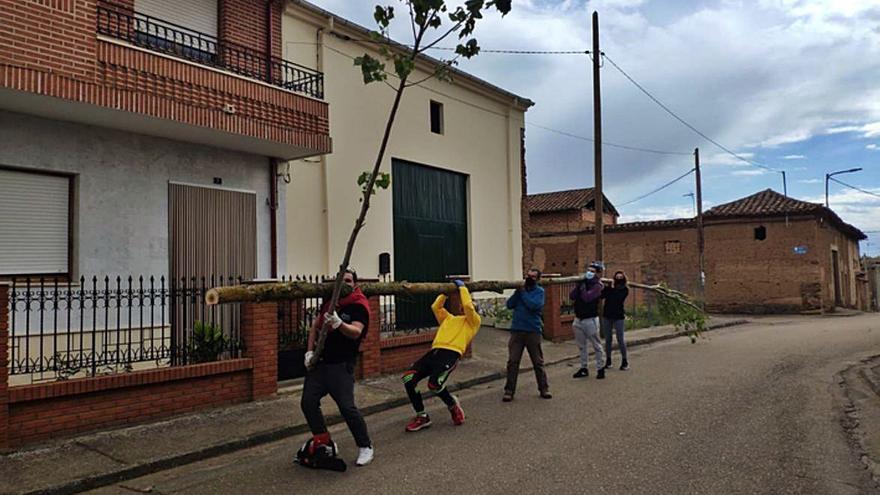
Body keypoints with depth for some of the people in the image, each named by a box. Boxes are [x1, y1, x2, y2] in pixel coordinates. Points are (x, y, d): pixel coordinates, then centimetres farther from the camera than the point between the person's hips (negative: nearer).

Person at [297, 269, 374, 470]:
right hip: (320, 361, 7)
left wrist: (338, 323, -43)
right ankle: (324, 443, 20)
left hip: (341, 365, -7)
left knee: (347, 407, -14)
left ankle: (365, 446, 6)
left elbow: (356, 332, -25)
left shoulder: (359, 306, -9)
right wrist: (310, 351, 7)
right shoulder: (330, 301, 12)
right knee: (308, 402, 2)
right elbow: (315, 326, 18)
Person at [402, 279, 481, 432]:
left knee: (434, 383, -31)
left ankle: (453, 405, 5)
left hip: (451, 353, -7)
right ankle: (422, 417, 2)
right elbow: (435, 307, 31)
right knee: (408, 378, -14)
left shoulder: (473, 321, 16)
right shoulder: (448, 318, 36)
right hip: (434, 351, 7)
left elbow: (468, 306, 0)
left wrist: (462, 288, 12)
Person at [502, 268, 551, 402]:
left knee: (538, 362, 7)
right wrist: (518, 291, -11)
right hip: (517, 330, 3)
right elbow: (509, 305, 0)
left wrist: (523, 292, -11)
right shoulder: (520, 288, 11)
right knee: (512, 362, -1)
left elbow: (533, 305, -18)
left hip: (533, 331, -2)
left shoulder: (539, 291, 0)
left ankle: (544, 388, 20)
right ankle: (509, 390, 4)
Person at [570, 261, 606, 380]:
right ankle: (583, 368, 22)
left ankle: (600, 368, 12)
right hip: (578, 319, 7)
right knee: (582, 346, 13)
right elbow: (572, 296, 1)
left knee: (596, 345, 2)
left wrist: (583, 286, -14)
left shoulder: (597, 285, -9)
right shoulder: (584, 282, 10)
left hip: (590, 320, -7)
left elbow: (587, 297, -25)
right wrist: (579, 285, -9)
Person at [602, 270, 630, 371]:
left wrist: (613, 288, -16)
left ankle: (624, 361, 10)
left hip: (618, 316, -3)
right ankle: (608, 360, 18)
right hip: (607, 316, 3)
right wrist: (605, 288, -24)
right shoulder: (609, 287, 3)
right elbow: (601, 295, -11)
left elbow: (618, 298, -18)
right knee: (607, 339, 8)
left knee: (620, 340, -2)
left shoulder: (625, 290, -2)